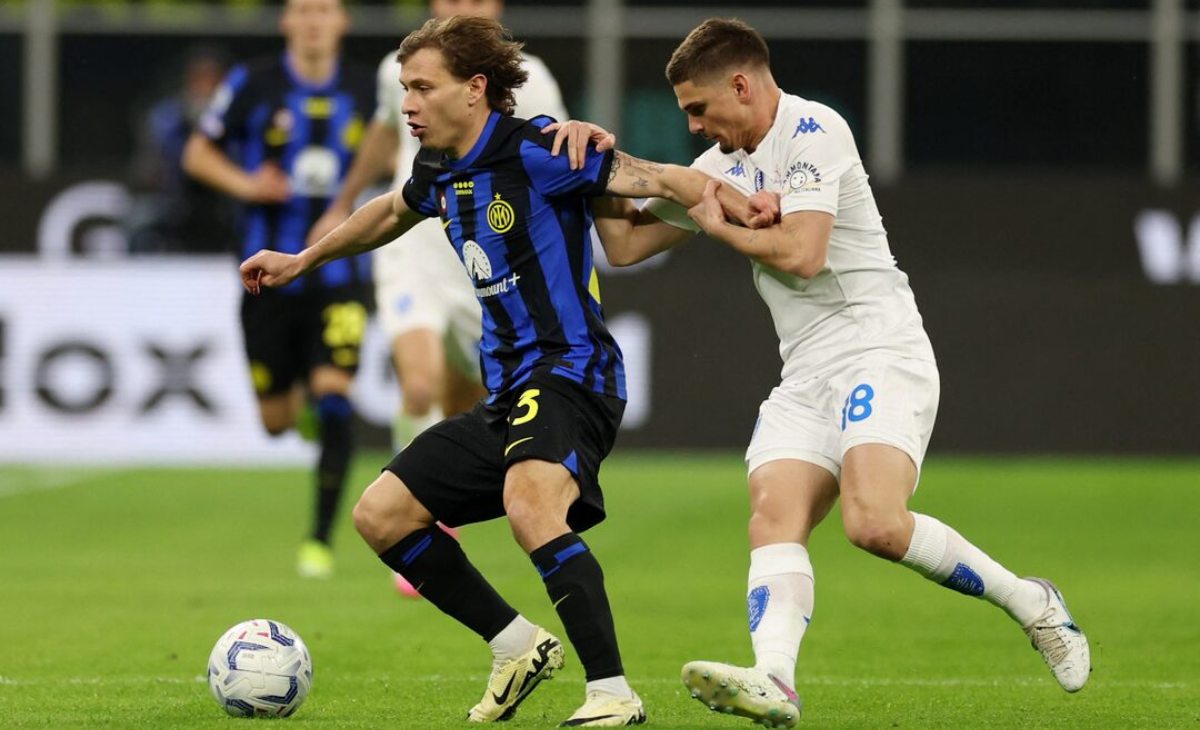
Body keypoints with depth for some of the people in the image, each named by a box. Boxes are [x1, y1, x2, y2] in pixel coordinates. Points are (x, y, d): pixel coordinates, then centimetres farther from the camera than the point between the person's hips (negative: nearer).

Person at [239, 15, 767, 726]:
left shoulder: (535, 151, -12)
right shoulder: (439, 175, 13)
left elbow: (654, 177, -17)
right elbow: (391, 213, 36)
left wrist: (732, 203, -33)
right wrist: (300, 261, 47)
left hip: (569, 373, -9)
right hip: (505, 396, 9)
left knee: (529, 503, -36)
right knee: (380, 515, 6)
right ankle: (519, 647, 16)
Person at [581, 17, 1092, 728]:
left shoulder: (813, 131, -8)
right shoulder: (722, 165, 18)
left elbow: (801, 253, -18)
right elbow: (626, 243, 22)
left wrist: (720, 226, -3)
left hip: (881, 354, -8)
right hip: (806, 376, 8)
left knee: (875, 523, -27)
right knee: (774, 516, -18)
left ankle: (1030, 603, -6)